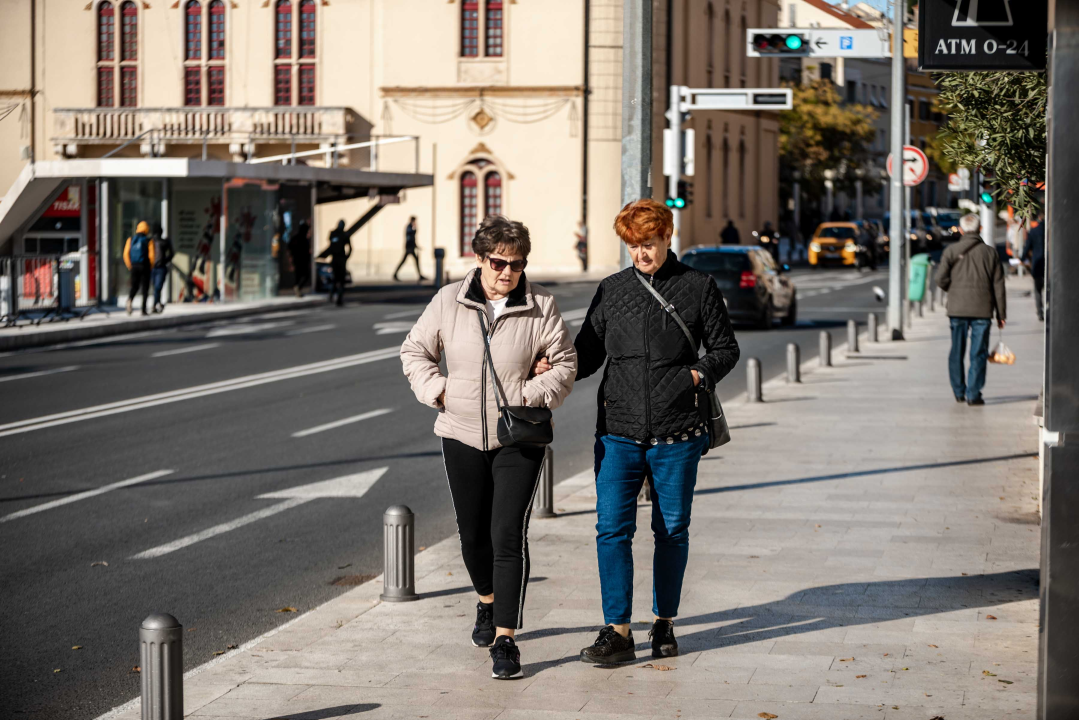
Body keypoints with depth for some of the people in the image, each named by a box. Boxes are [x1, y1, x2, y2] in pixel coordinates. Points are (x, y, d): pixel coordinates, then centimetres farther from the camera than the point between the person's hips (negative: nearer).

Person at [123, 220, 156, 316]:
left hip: (134, 266, 2)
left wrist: (130, 266, 8)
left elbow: (126, 254, -3)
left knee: (134, 287, 11)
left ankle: (130, 299, -22)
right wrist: (151, 267, 4)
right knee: (145, 289, 8)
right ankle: (143, 310, 4)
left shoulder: (130, 239, 3)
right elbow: (151, 255, -13)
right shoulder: (149, 241, -5)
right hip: (145, 267, -2)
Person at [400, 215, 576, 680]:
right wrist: (436, 389, -4)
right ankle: (487, 604, 44)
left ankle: (506, 639, -11)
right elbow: (415, 350, 9)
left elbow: (565, 363, 1)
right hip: (462, 435, 3)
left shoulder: (540, 308, -5)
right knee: (473, 533, 15)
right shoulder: (449, 302, -1)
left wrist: (535, 394, -13)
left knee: (509, 536, -12)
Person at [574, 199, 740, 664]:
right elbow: (587, 353, 12)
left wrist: (700, 374, -10)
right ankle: (617, 633, -4)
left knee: (672, 530, 8)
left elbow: (725, 348, 9)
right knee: (612, 529, -7)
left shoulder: (698, 288, 3)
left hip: (677, 436, -1)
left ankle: (664, 623, 24)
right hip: (618, 433, 1)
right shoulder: (611, 290, 9)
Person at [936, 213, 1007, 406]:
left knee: (957, 352, 13)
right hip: (982, 310, -1)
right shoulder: (990, 252, 3)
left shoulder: (951, 250, 0)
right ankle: (973, 394, -3)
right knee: (978, 353, 2)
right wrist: (1001, 314, 8)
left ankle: (959, 392, 19)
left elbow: (941, 278, -7)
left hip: (957, 309, 1)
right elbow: (998, 285, 4)